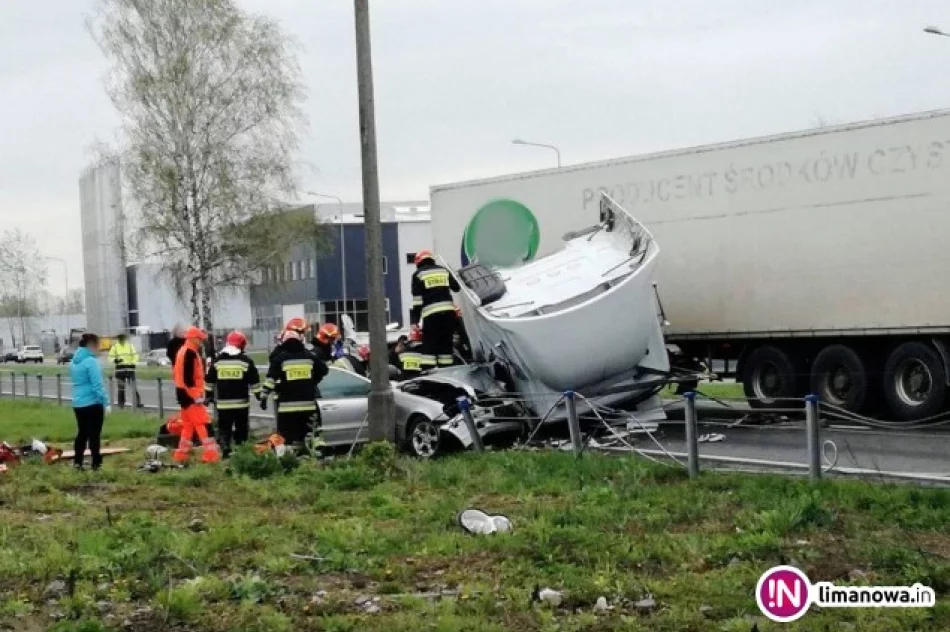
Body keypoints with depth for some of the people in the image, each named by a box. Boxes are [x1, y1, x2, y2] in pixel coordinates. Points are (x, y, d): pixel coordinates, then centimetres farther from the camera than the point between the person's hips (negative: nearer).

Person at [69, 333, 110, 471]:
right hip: (93, 403, -8)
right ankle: (96, 463, 3)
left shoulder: (74, 362, 11)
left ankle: (77, 462, 16)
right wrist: (106, 402, -16)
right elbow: (97, 385, -20)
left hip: (78, 403, 8)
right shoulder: (91, 361, -16)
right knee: (94, 434, 0)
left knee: (82, 432, 15)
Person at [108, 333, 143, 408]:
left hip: (129, 368, 0)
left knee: (134, 387, -5)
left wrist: (132, 363, -9)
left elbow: (135, 355, 7)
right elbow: (111, 357, 4)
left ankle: (138, 403, -4)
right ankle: (121, 403, 13)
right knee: (121, 388, 4)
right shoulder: (115, 347, 3)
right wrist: (115, 360, -17)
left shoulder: (130, 345, 5)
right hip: (120, 369, 0)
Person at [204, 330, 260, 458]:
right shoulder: (246, 361, -4)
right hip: (241, 403, -1)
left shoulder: (217, 361, 3)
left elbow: (209, 381, 8)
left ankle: (225, 449, -13)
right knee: (241, 429, 9)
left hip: (223, 403, 1)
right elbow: (254, 381, -2)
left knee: (224, 428, 6)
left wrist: (209, 395, 20)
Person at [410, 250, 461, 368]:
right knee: (447, 344, 9)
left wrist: (414, 321, 1)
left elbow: (417, 300, -1)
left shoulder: (418, 274, 5)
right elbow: (458, 288, 22)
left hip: (431, 313, -4)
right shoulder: (444, 271, 17)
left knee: (431, 346, -3)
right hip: (449, 311, 4)